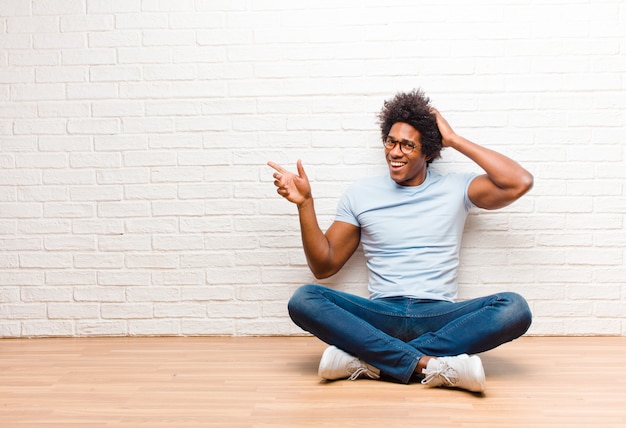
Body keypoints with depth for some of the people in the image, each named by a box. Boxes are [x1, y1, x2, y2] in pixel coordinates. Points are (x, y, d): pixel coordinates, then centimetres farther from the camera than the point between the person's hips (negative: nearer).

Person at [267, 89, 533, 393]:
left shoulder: (456, 188, 8)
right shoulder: (361, 194, 10)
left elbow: (520, 183, -8)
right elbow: (324, 266, 9)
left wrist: (454, 140, -1)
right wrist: (305, 203, -4)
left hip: (440, 316, 0)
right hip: (381, 316, 1)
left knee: (515, 309, -29)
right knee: (303, 300, -25)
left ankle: (369, 360, -29)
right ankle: (428, 364, -32)